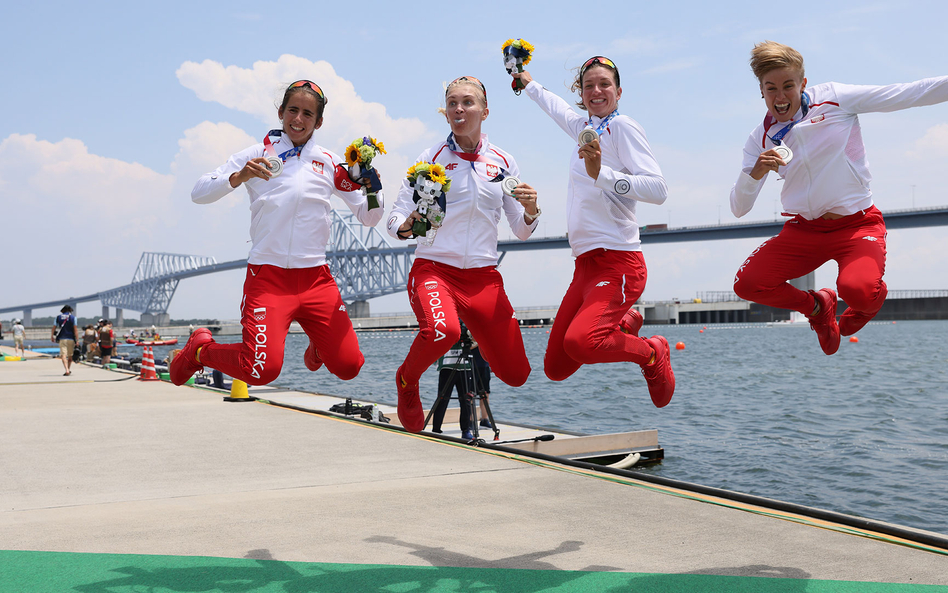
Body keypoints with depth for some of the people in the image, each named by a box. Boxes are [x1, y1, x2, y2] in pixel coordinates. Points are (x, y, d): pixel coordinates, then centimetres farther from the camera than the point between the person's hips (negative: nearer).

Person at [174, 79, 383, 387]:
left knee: (348, 366, -4)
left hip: (316, 277, 3)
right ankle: (200, 348, 13)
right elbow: (199, 193, -2)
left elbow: (368, 218, 14)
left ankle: (318, 346, 33)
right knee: (262, 369, -19)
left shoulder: (330, 162, 12)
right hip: (268, 276, -3)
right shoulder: (257, 155, 5)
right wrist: (239, 177, -19)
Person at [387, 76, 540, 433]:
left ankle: (477, 337, 38)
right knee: (442, 331, -37)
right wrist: (406, 226, -23)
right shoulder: (431, 158, 2)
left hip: (483, 276, 3)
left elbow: (521, 231, 12)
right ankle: (407, 380, -2)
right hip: (434, 268, -3)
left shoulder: (503, 162, 9)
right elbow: (395, 219, 0)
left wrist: (530, 211, -10)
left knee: (516, 376, 2)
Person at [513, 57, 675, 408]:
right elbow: (556, 107, 42)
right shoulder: (585, 128, 18)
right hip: (586, 265, 8)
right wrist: (528, 83, 56)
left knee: (579, 341, -33)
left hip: (618, 262, -8)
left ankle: (651, 353, -3)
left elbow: (658, 189, -16)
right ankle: (624, 323, 30)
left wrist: (602, 173, -27)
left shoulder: (623, 127, -4)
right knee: (555, 369, 8)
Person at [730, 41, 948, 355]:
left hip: (857, 224, -3)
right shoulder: (760, 139, 1)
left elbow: (908, 94, -7)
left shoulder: (833, 98, -5)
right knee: (747, 284, -14)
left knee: (857, 289, -32)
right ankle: (816, 306, 17)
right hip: (803, 229, 3)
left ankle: (872, 298, 11)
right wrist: (755, 173, -23)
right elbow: (739, 208, -4)